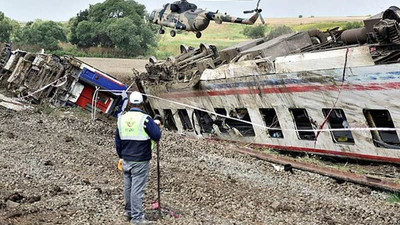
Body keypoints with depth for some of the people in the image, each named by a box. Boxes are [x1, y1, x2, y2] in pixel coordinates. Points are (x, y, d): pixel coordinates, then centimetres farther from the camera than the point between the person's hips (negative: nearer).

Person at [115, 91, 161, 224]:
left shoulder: (122, 119, 5)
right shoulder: (145, 119, -14)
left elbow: (117, 140, 12)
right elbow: (156, 136, -14)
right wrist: (155, 125, 4)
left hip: (126, 161, 6)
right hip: (140, 162, -6)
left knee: (128, 187, 16)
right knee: (137, 189, -2)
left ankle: (128, 212, 30)